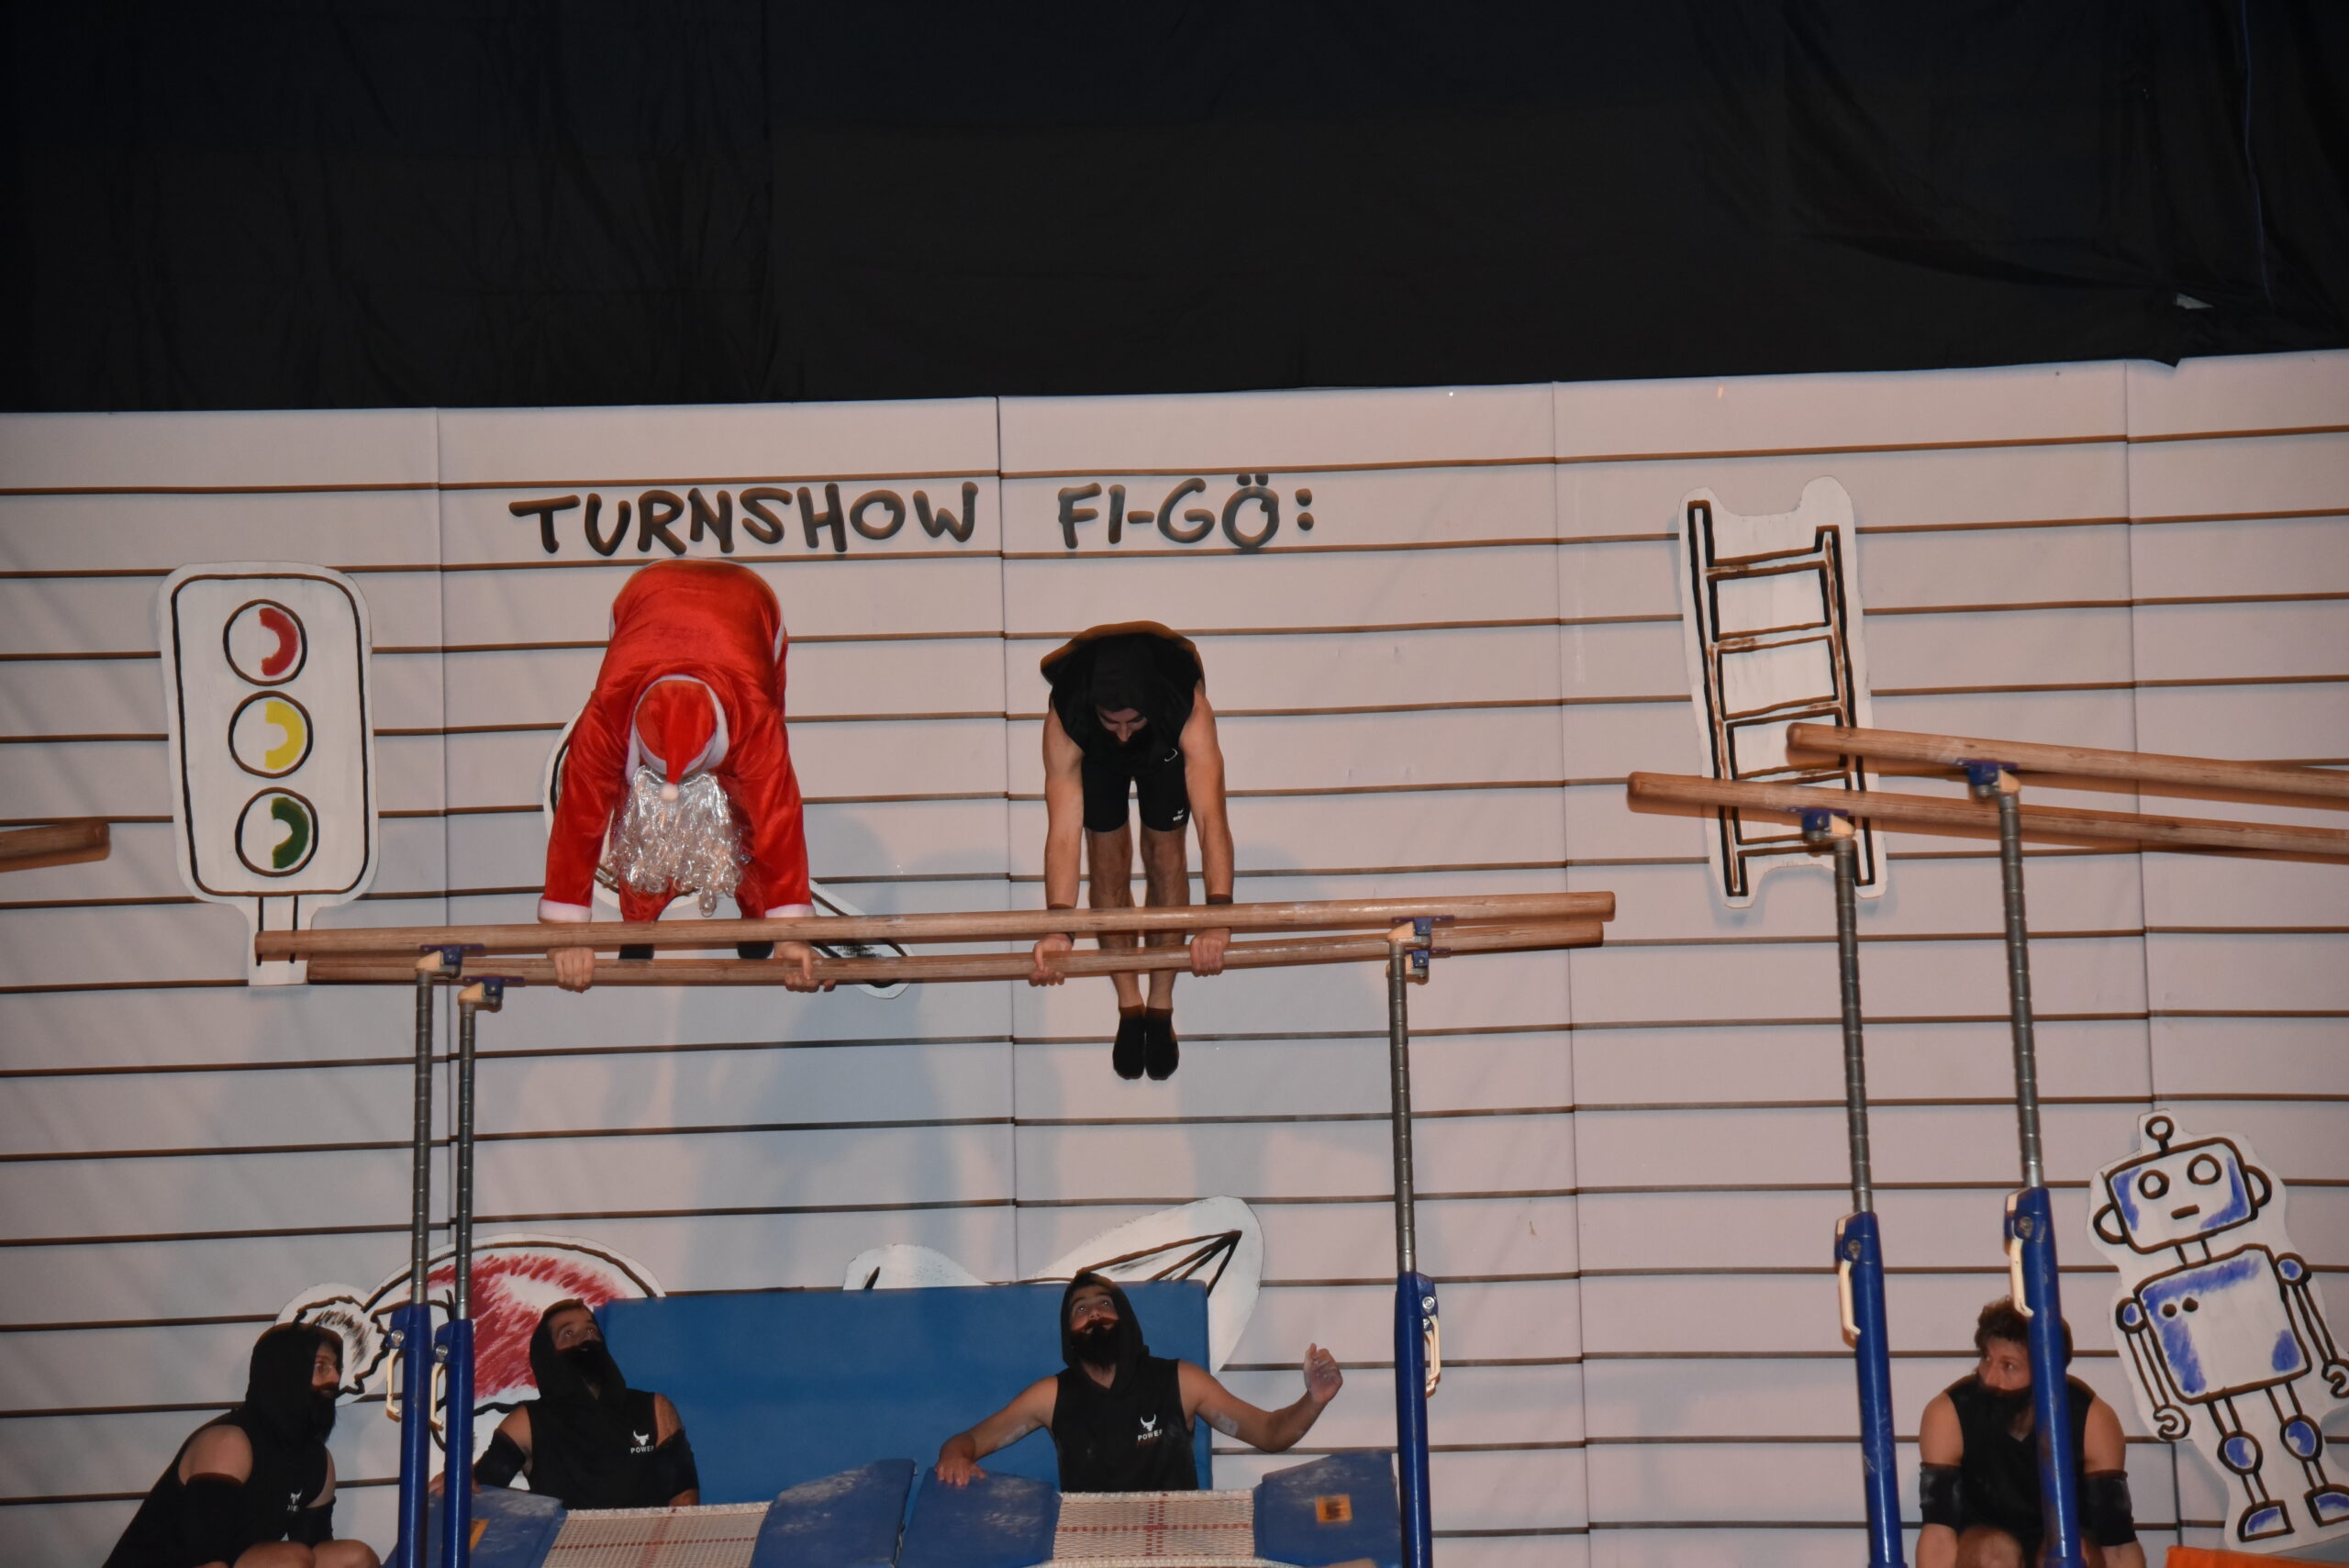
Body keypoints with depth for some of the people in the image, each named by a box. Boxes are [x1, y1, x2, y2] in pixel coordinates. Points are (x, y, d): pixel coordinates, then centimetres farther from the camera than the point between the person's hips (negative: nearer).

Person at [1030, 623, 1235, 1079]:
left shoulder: (1189, 709, -46)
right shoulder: (1064, 720, -45)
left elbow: (1211, 816, -54)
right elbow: (1063, 830, -49)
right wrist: (1059, 928, -60)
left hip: (1165, 750, 0)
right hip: (1097, 758, 0)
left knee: (1165, 856, -1)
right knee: (1108, 865, -2)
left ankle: (1160, 1009, 12)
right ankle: (1130, 1009, 13)